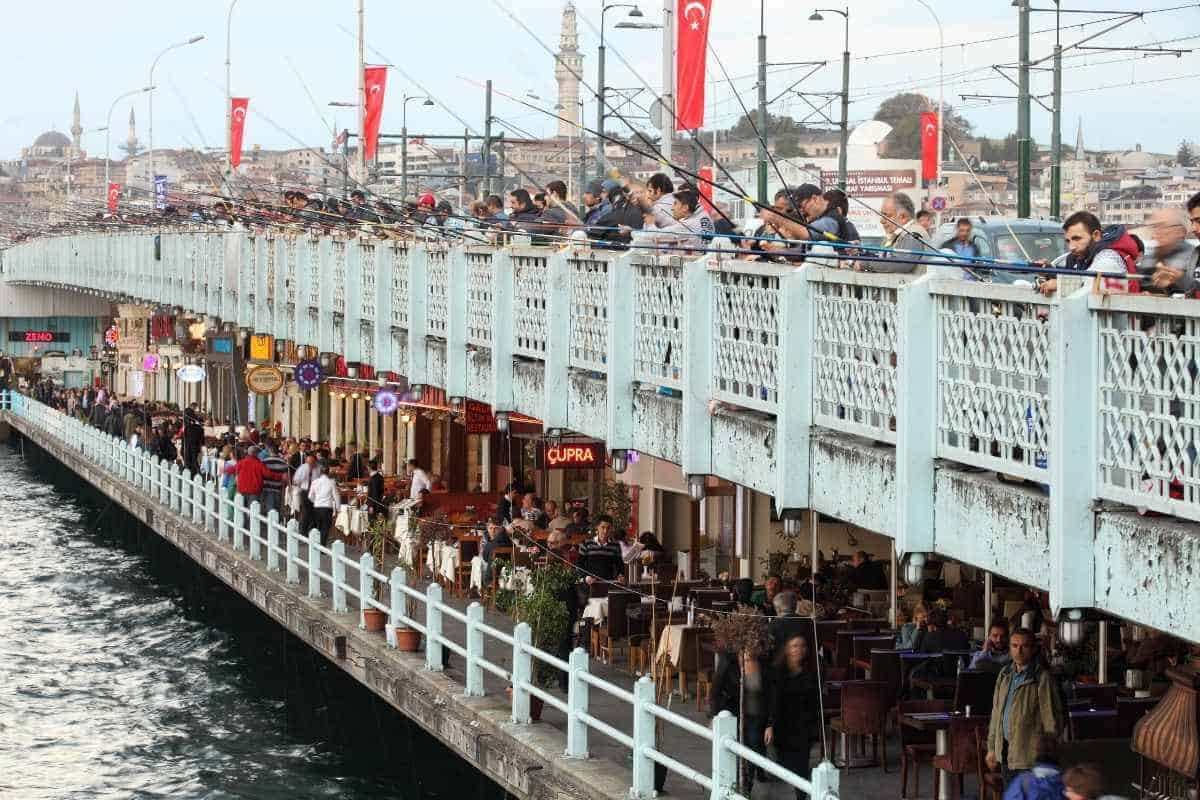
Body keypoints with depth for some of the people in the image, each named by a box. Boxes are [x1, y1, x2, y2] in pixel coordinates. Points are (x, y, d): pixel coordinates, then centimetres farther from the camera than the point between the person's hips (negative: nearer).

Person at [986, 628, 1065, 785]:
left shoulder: (1042, 678, -12)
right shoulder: (1005, 675, 11)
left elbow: (1051, 718, -12)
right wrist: (991, 747, 17)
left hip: (1028, 757, -7)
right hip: (1005, 751, 7)